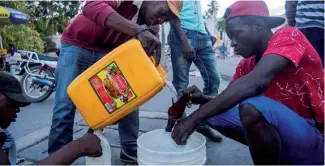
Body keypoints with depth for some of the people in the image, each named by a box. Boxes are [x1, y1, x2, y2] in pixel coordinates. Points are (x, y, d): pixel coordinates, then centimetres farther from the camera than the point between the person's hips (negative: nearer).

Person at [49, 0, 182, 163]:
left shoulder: (149, 27, -6)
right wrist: (139, 30, -52)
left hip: (107, 53, 6)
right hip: (77, 46, -5)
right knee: (65, 107, -10)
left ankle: (131, 150, 12)